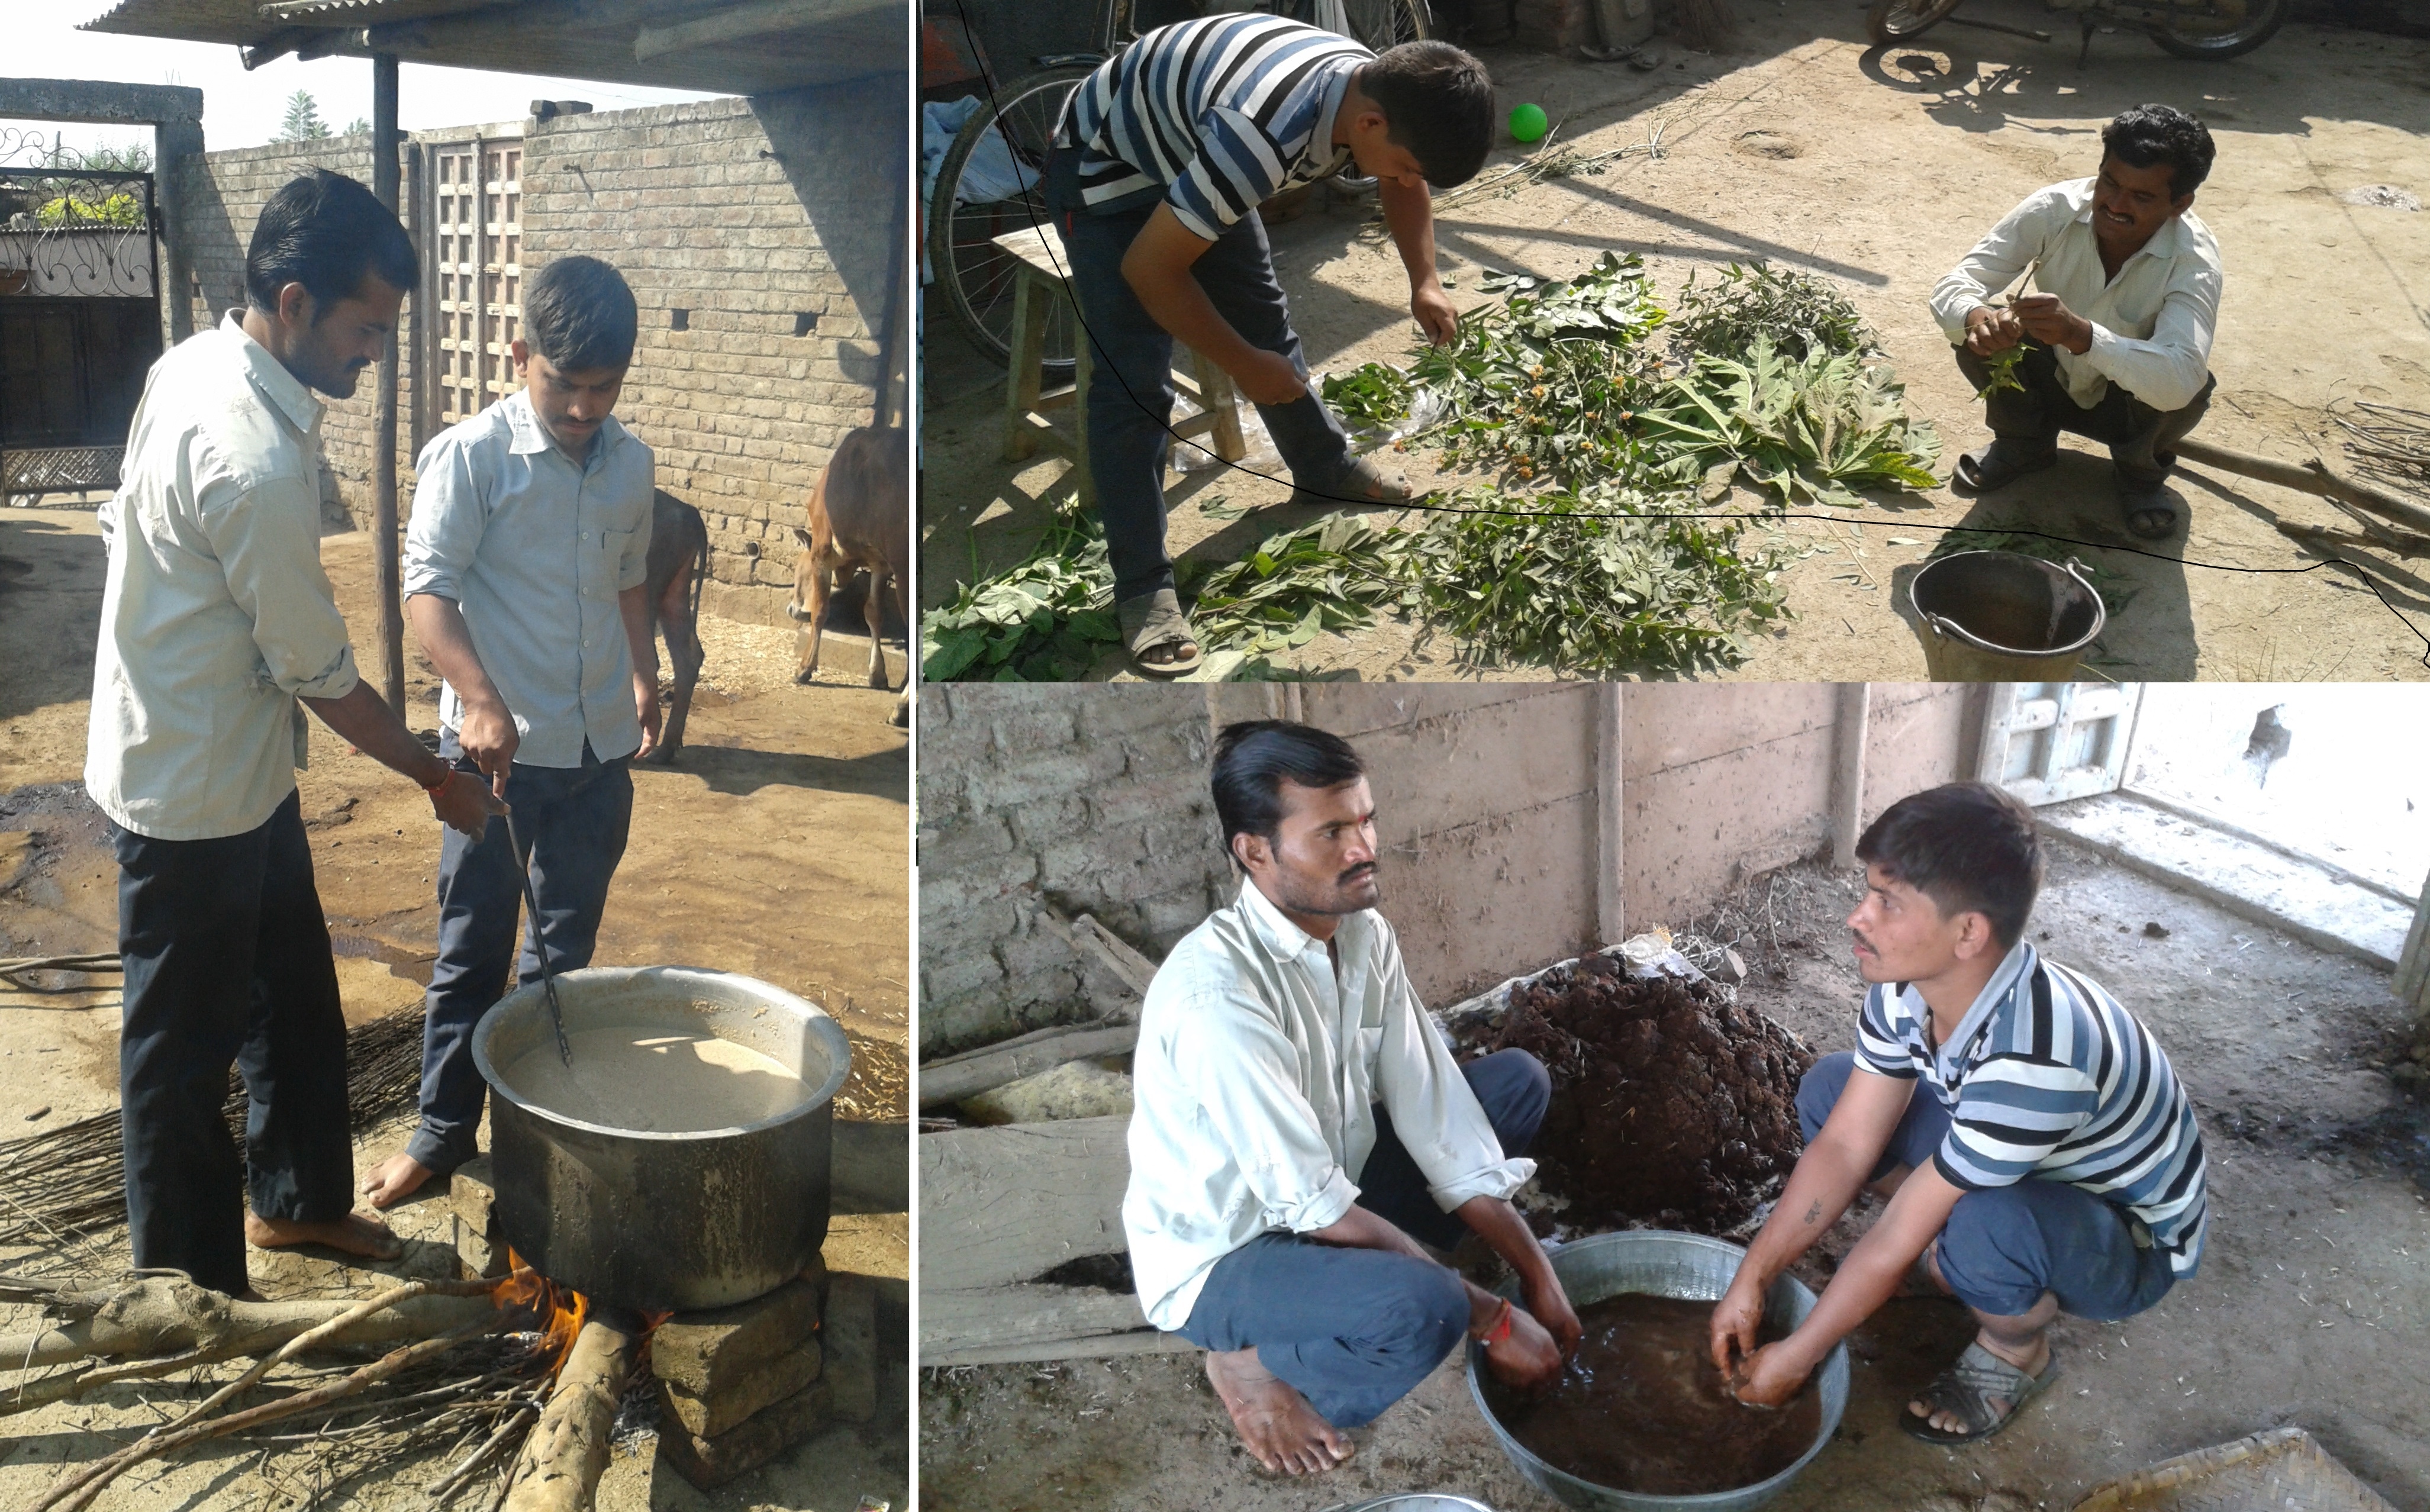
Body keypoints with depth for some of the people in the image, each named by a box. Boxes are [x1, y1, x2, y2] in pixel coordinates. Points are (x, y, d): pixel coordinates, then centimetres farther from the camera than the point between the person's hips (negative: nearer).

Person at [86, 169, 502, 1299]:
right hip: (193, 795, -10)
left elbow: (126, 520, 14)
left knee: (297, 994, 22)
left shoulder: (194, 362, 0)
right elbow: (319, 672, -21)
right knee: (185, 1046, 8)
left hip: (241, 769, 10)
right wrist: (437, 778, -9)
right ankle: (190, 1283, 26)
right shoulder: (256, 462, -30)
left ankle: (296, 1196, 41)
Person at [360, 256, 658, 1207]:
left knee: (567, 946, 15)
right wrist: (479, 699, -29)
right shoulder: (469, 456, -12)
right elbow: (428, 587, -17)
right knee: (473, 948, 5)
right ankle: (443, 1128, 19)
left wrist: (645, 680, 18)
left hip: (600, 745, 5)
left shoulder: (631, 465, 5)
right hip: (496, 747, -5)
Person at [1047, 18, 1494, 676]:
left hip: (1190, 160, 8)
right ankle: (1142, 589, -7)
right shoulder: (1264, 132, -42)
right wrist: (1243, 366, -23)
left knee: (1266, 320, 17)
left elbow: (1403, 187, 10)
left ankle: (1325, 466, 39)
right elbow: (1149, 267, -33)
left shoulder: (1382, 88, -16)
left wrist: (1424, 283, -2)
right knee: (1133, 380, -14)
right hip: (1104, 167, -8)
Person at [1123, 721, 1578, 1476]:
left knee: (1518, 1081, 6)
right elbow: (1317, 1210, -30)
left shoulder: (1365, 934, -9)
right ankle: (1254, 1360, -4)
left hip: (1328, 1194, 8)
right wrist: (1493, 1320, -22)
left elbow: (1435, 1118, -5)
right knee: (1420, 1308, -36)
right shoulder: (1215, 995, -33)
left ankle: (1365, 1274, 5)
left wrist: (1539, 1277, -8)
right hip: (1221, 1258, -8)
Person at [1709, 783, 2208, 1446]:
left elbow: (1900, 1236, -32)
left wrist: (1793, 1360, -21)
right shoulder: (1908, 985, -17)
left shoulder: (2033, 1058, -41)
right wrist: (1751, 1280, -12)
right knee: (1829, 1091, -6)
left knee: (1987, 1222, -39)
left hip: (2134, 1242, -7)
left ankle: (2017, 1352, -4)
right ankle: (1944, 1255, 12)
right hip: (2018, 1168, 7)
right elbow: (1844, 1146, -9)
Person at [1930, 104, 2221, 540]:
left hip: (2131, 404, -2)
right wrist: (1975, 317, -51)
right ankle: (2024, 444, 5)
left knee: (2188, 390, -34)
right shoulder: (2056, 209, -24)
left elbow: (2179, 377, -46)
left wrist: (2081, 334, -62)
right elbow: (1953, 287, -26)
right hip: (2051, 383, 2)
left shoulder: (2193, 258, -30)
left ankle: (2141, 472, 2)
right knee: (1980, 334, -26)